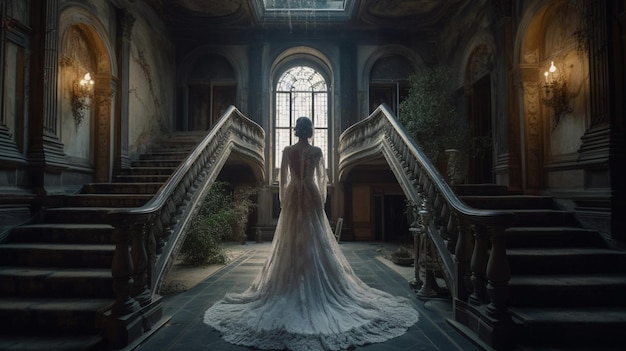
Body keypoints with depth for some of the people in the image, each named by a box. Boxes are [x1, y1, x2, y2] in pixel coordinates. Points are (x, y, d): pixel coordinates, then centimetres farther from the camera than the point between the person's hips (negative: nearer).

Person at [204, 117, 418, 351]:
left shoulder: (287, 151, 0)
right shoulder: (316, 151, -4)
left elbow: (283, 178, 4)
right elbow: (321, 178, 0)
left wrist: (283, 199, 13)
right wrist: (322, 197, 11)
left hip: (292, 196, 2)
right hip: (311, 196, -2)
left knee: (291, 241, 8)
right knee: (314, 241, 4)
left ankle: (290, 286, 14)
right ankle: (315, 288, 9)